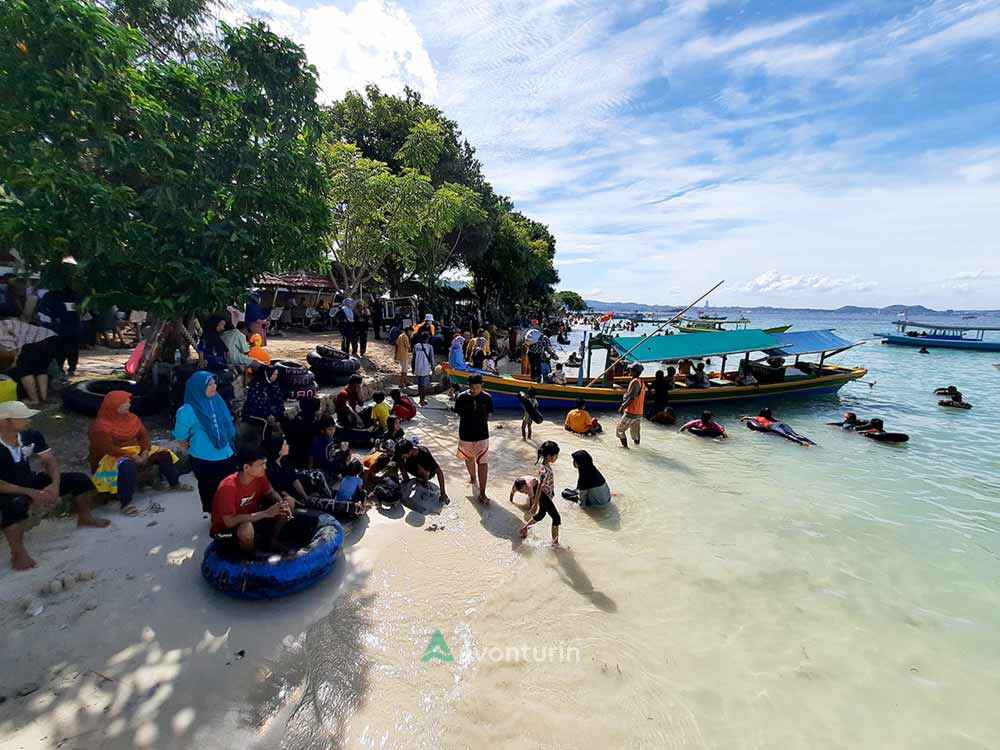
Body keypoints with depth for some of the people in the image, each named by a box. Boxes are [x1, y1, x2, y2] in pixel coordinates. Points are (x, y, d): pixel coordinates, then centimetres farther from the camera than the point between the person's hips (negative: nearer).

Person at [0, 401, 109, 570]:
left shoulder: (32, 435, -10)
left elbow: (50, 460, -3)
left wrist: (55, 484, -19)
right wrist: (30, 492, -29)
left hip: (30, 481, 6)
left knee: (81, 480, -4)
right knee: (16, 504, -39)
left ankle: (84, 518, 21)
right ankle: (18, 553, -22)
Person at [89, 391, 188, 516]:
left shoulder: (132, 418, 4)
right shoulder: (101, 426, -17)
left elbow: (144, 435, 3)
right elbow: (108, 449, -24)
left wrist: (145, 452, -15)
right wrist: (132, 456, -27)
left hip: (136, 452, 7)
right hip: (111, 457, -7)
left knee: (164, 454, -3)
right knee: (128, 466, -40)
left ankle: (174, 484, 14)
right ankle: (126, 503, -36)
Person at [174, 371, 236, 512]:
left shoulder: (217, 401, 0)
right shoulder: (188, 410, -17)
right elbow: (180, 436, -7)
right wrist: (193, 450, 6)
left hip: (226, 455, 5)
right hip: (203, 459, -5)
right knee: (210, 490, 15)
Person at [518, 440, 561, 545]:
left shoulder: (545, 463, -4)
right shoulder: (545, 470, -32)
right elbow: (539, 488, -28)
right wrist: (535, 504, -22)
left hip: (546, 495, 9)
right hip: (544, 497, -9)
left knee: (541, 514, 26)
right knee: (557, 518, 4)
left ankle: (524, 528, 40)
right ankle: (555, 542, 17)